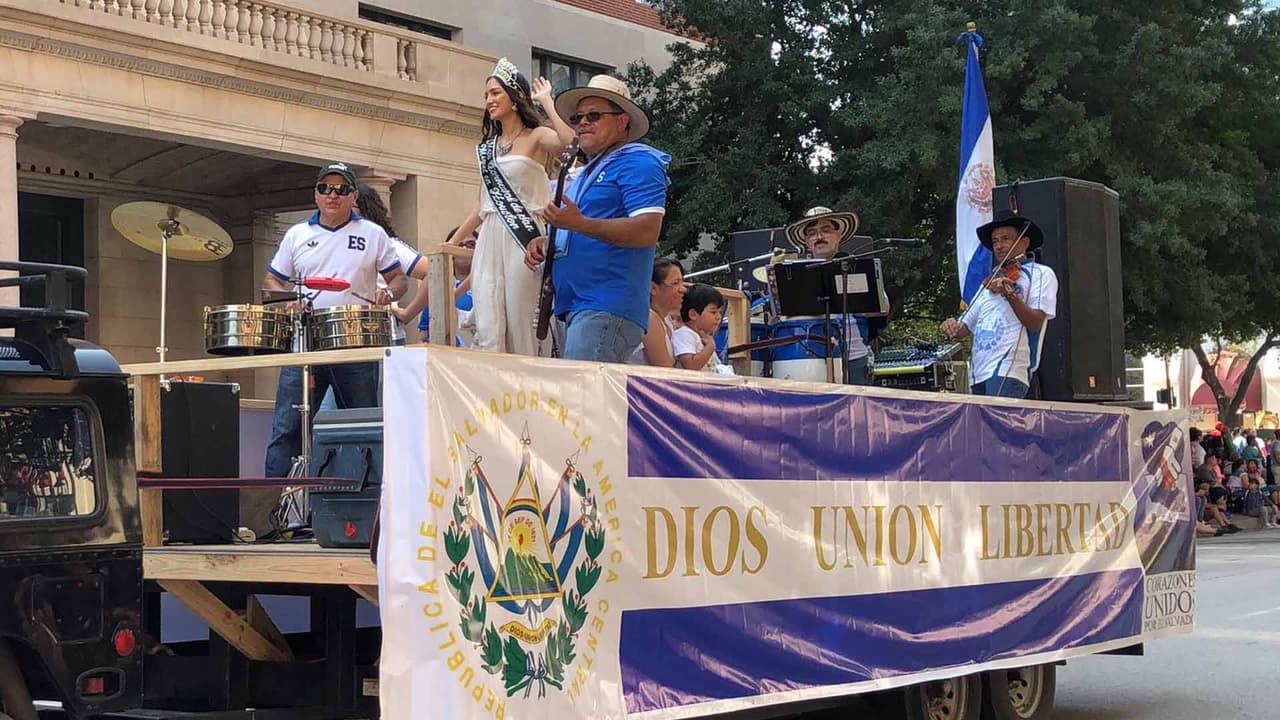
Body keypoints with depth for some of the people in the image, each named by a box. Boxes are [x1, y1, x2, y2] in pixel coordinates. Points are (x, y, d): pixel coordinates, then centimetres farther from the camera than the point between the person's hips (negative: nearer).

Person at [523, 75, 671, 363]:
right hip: (577, 307, 10)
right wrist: (544, 243, 13)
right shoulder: (586, 173, 27)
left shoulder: (637, 163, -4)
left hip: (608, 309, -10)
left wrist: (580, 223, -26)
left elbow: (648, 232, -18)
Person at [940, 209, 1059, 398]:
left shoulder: (1041, 274, 6)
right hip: (979, 373, 7)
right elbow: (967, 327, 25)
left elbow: (1035, 323, -7)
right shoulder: (989, 283, 26)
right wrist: (953, 328, 2)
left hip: (1010, 370, -7)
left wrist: (1010, 294, -20)